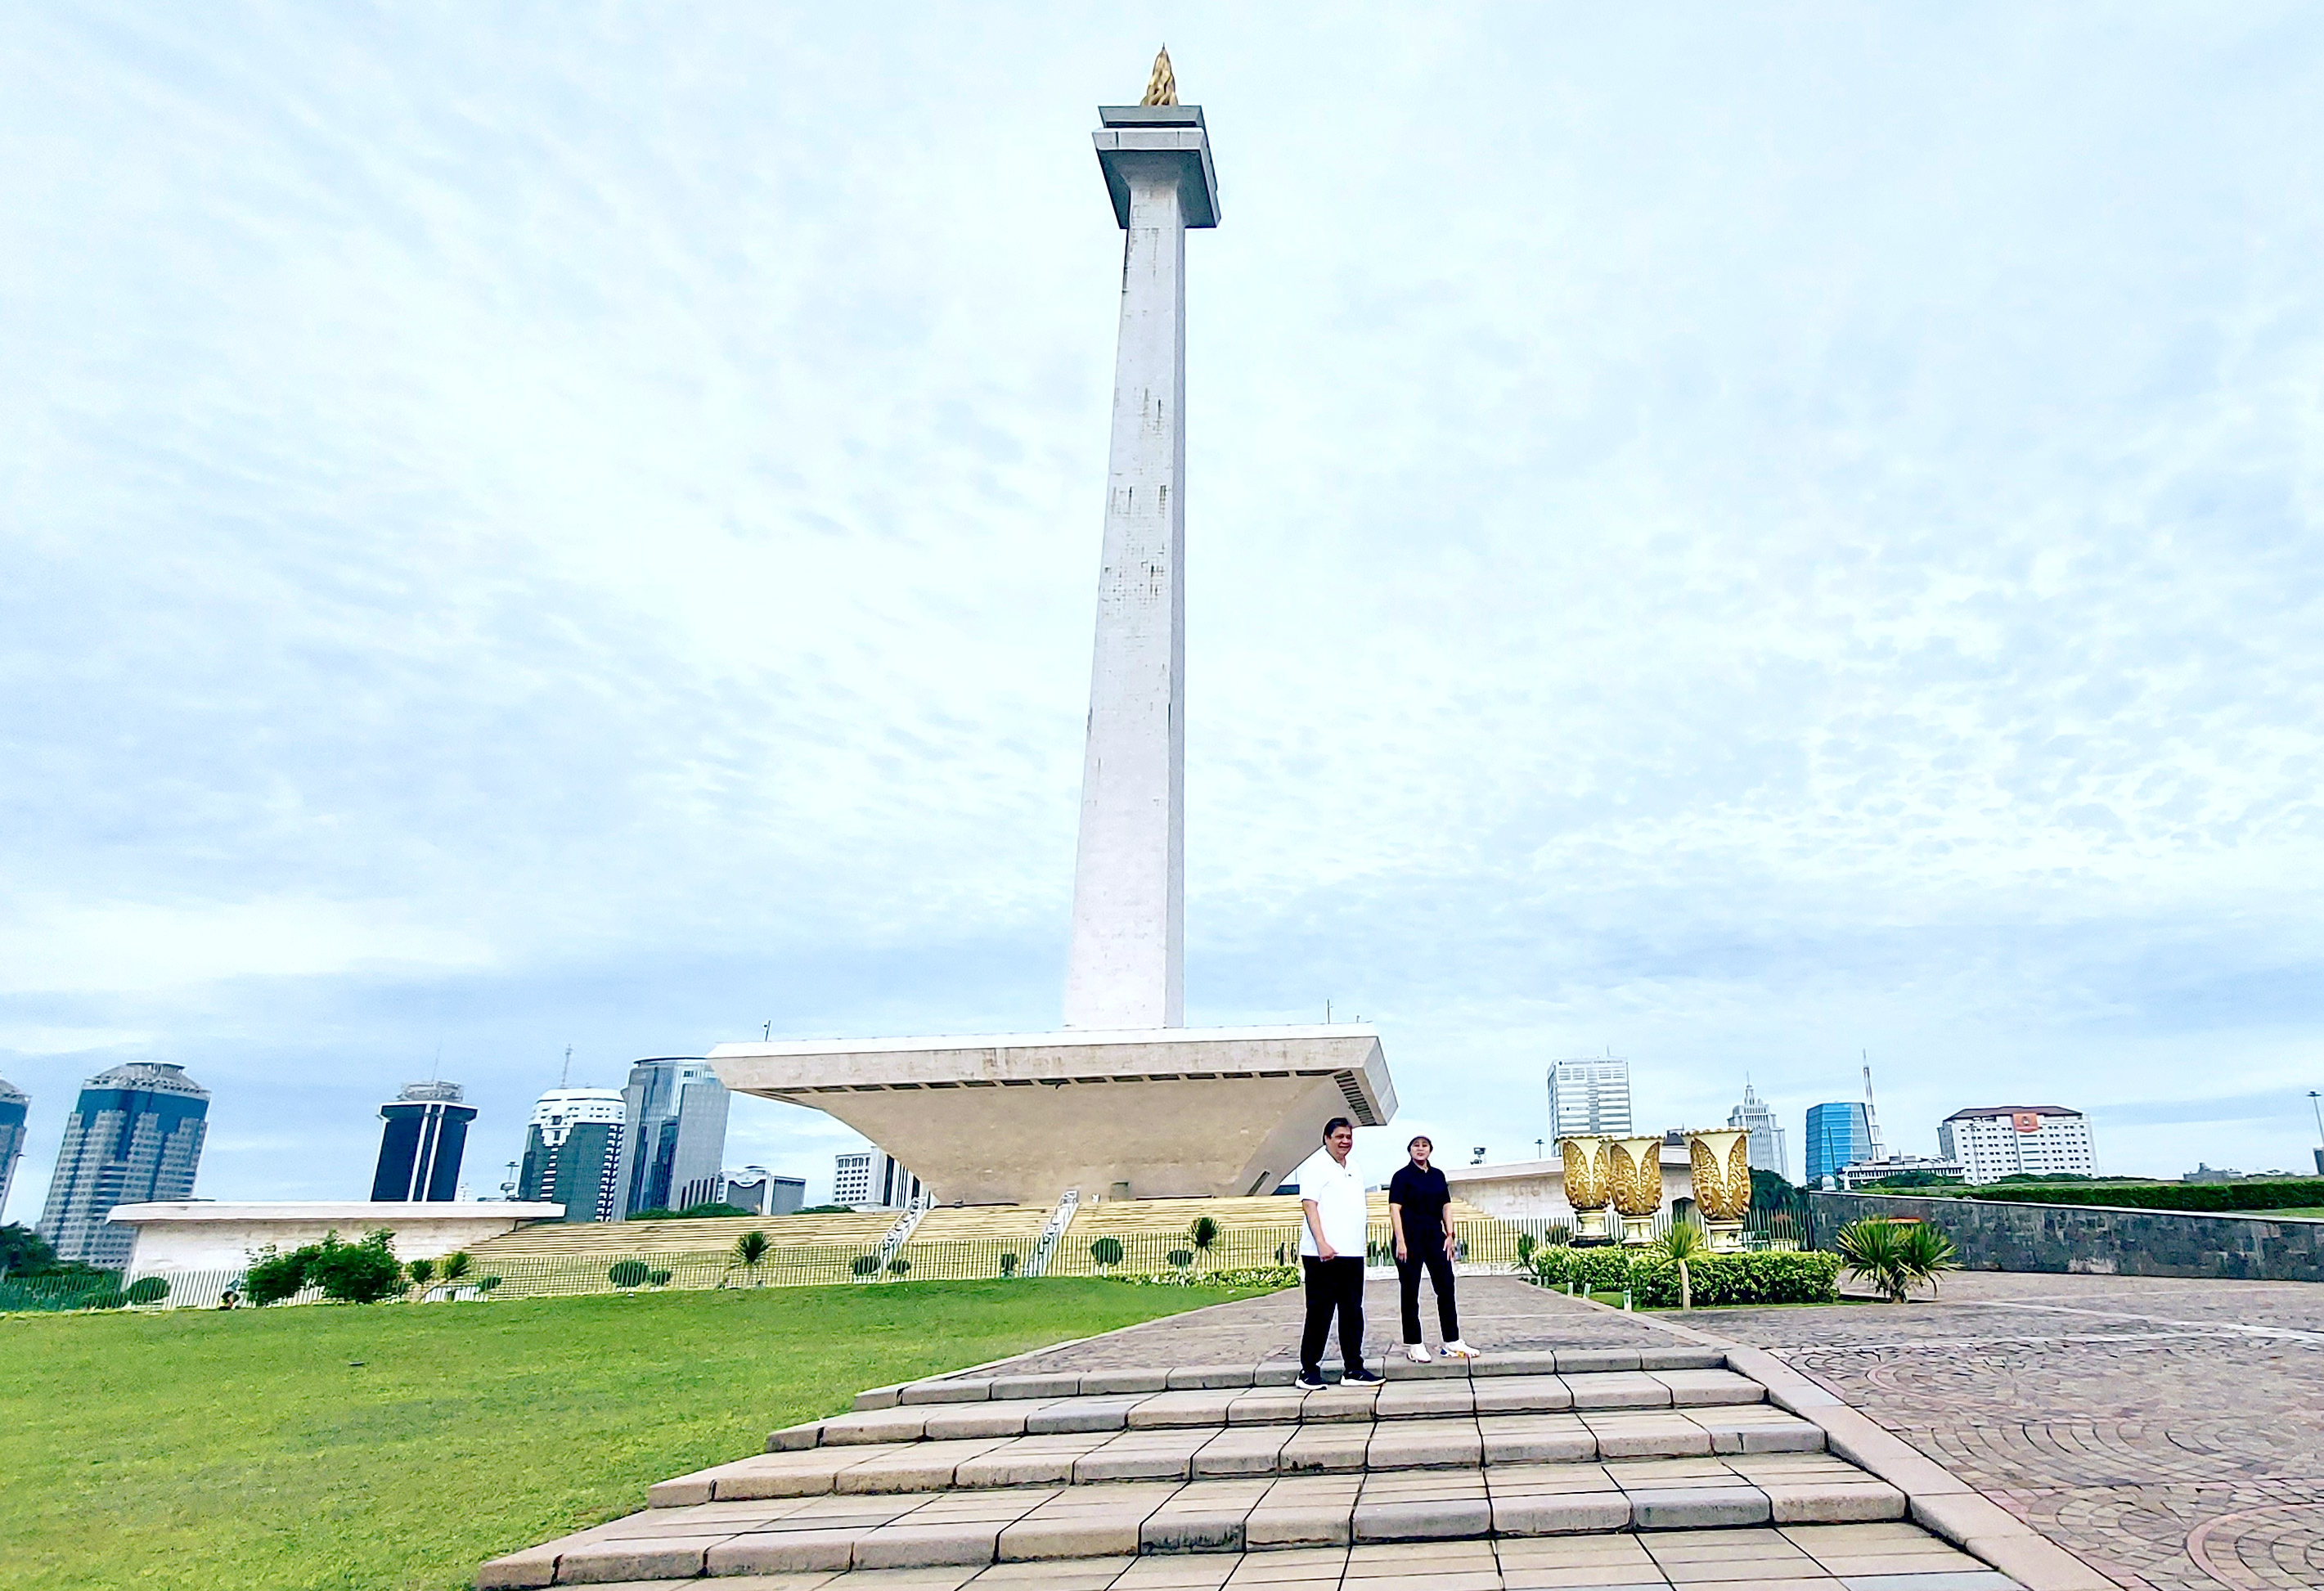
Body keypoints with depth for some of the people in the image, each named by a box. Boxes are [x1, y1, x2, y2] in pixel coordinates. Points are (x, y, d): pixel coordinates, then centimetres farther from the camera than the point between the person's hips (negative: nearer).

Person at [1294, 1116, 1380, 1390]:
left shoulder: (1353, 1170, 18)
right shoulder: (1316, 1166, -5)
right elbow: (1309, 1205, -12)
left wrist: (1358, 1246, 17)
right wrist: (1322, 1243, -20)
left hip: (1353, 1254, 7)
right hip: (1323, 1254, -7)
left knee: (1353, 1313, 9)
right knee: (1320, 1313, -1)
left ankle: (1354, 1368, 16)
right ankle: (1309, 1370, 7)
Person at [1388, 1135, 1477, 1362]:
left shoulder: (1438, 1176, 11)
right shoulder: (1402, 1176, -5)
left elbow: (1445, 1206, 14)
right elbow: (1395, 1209, -10)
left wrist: (1450, 1234, 4)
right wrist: (1400, 1242, -17)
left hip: (1434, 1236, 5)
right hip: (1410, 1238, -5)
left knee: (1446, 1287, 4)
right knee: (1410, 1291, 2)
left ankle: (1452, 1342, 12)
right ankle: (1413, 1345, 9)